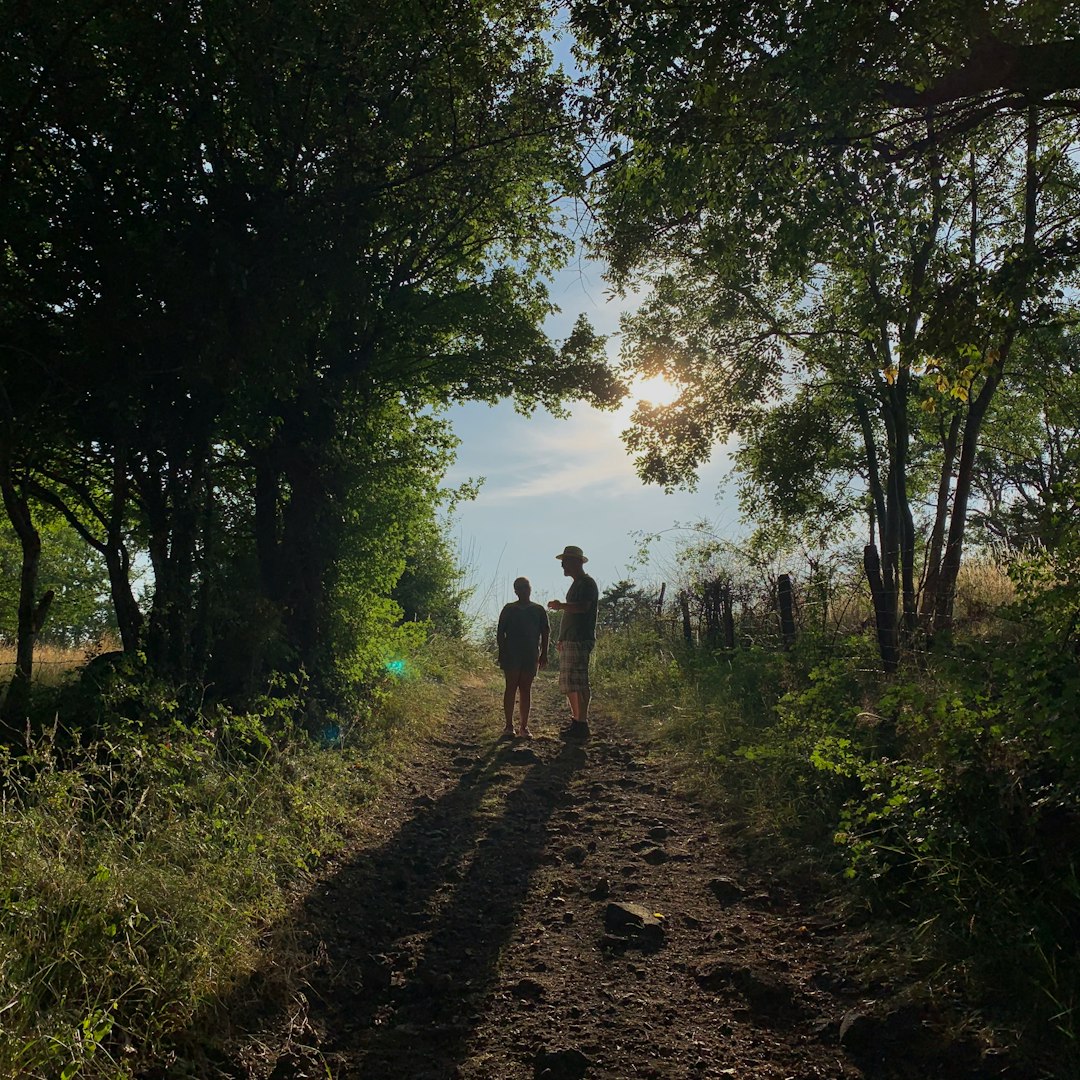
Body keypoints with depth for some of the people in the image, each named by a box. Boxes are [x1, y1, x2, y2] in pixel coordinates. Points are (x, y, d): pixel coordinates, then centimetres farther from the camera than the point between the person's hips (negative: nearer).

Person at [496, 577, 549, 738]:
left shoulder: (538, 610, 8)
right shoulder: (509, 609, 4)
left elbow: (544, 633, 9)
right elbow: (500, 633, 4)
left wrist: (544, 654, 4)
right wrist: (502, 653, -4)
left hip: (531, 656, 1)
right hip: (511, 656, -1)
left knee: (525, 690, 3)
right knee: (511, 688, -1)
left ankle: (524, 726, 7)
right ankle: (509, 725, 5)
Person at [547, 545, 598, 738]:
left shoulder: (587, 583, -8)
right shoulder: (575, 585, 22)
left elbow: (583, 607, -24)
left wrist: (561, 606, -17)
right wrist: (562, 638, 22)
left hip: (581, 641, -10)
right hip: (569, 641, 10)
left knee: (578, 682, -11)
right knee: (568, 682, 12)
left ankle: (582, 724, -10)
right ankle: (576, 720, 19)